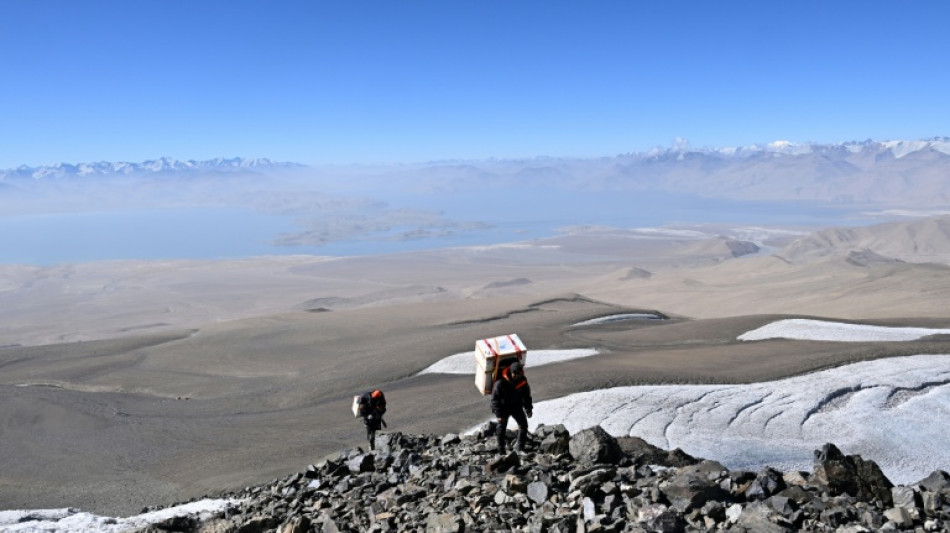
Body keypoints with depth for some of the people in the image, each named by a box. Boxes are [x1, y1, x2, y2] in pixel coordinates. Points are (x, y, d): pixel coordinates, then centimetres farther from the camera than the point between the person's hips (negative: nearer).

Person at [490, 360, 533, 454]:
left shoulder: (523, 382, -13)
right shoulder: (501, 383, -27)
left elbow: (527, 396, 5)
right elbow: (495, 399, -21)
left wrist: (528, 409, 1)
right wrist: (498, 414, -25)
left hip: (517, 406, 4)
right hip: (504, 407, -4)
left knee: (523, 425, 1)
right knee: (501, 428, 0)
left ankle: (520, 447, 20)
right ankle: (501, 450, 14)